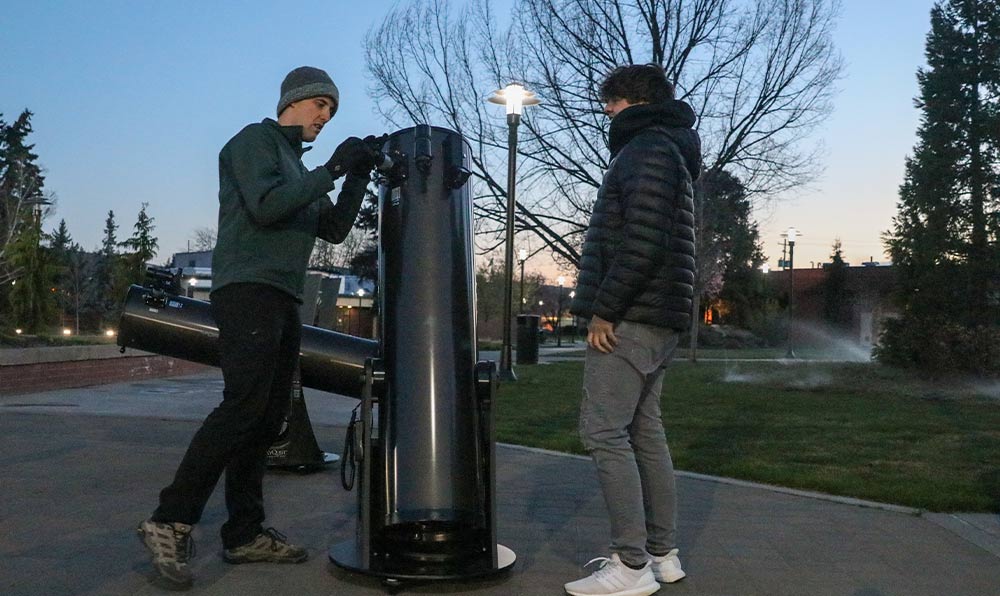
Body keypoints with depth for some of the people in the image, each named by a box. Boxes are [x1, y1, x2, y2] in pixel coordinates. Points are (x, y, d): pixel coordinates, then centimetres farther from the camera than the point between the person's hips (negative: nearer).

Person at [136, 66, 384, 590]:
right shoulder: (256, 140, 3)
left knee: (267, 418, 3)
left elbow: (335, 229, 19)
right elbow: (264, 206, -14)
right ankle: (170, 523, -14)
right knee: (243, 406, -19)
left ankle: (244, 535, 5)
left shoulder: (299, 170, 28)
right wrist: (331, 170, -11)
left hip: (283, 301, 9)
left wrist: (358, 175, 10)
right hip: (248, 290, -9)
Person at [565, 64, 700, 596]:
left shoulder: (647, 149, -8)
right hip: (653, 319, 10)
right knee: (644, 431, 11)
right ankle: (662, 553, 16)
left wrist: (604, 308, -18)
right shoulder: (663, 151, 24)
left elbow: (642, 241, -21)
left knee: (603, 433, -9)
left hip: (630, 317, -10)